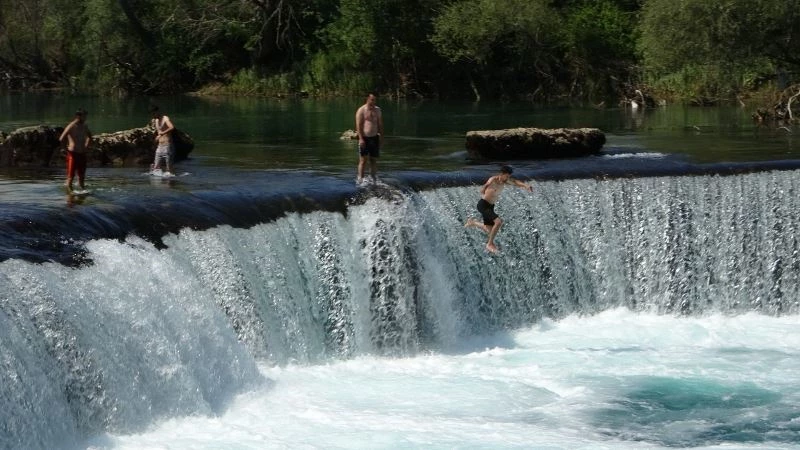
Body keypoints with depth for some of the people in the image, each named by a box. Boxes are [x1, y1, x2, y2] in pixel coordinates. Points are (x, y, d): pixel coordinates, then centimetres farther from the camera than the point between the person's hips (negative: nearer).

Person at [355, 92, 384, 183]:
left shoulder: (377, 110, 11)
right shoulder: (361, 110, -5)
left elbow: (380, 125, 15)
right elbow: (358, 125, -10)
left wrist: (381, 138, 10)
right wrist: (361, 139, -18)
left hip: (374, 138, 5)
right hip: (364, 138, -5)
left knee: (374, 160, 9)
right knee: (363, 160, -6)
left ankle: (374, 179, 16)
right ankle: (360, 179, -3)